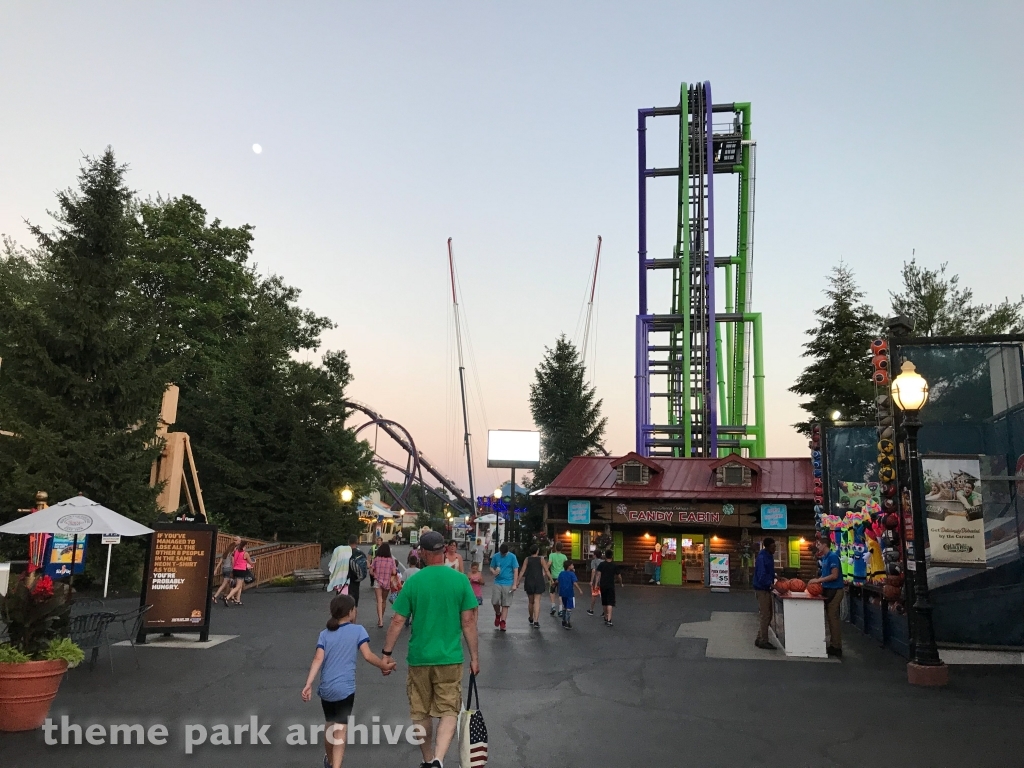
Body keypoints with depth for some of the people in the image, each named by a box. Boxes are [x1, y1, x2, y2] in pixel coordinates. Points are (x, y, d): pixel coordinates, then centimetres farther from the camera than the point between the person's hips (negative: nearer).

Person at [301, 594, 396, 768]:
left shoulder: (324, 634, 7)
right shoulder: (358, 630, -3)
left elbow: (318, 659, -4)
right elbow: (368, 655, -11)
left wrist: (308, 684, -9)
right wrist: (384, 665, 2)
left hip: (326, 688, 5)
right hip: (345, 689, -5)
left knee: (330, 725, 23)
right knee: (340, 729, -2)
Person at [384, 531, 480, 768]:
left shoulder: (413, 582, -7)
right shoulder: (460, 580, -6)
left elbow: (397, 622, -5)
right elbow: (468, 622, -4)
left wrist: (387, 653, 6)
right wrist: (475, 657, 5)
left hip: (419, 658, 1)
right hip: (450, 658, 0)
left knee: (421, 713, 17)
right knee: (449, 712, 8)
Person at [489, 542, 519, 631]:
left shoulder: (512, 557, -4)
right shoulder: (496, 556, 1)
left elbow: (516, 571, -3)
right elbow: (491, 568, 10)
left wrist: (515, 584, -9)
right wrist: (494, 572, -15)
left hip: (508, 584, -2)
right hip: (497, 583, 2)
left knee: (505, 604, 1)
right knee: (495, 602, -6)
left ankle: (502, 622, 8)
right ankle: (498, 614, 24)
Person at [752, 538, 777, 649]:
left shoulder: (769, 556, 10)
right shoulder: (762, 557, -19)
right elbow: (761, 575, -25)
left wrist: (775, 578, 4)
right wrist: (772, 584, -34)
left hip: (766, 588, 9)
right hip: (762, 589, -9)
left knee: (767, 615, 14)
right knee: (765, 615, -5)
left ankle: (760, 639, 22)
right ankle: (763, 641, 2)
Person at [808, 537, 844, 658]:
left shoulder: (832, 556, -15)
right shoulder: (824, 558, 13)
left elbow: (834, 575, -21)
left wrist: (818, 580, -18)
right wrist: (817, 581, 3)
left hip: (834, 591, -9)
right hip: (828, 590, 9)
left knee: (833, 618, -5)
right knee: (831, 618, 12)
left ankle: (836, 648, 1)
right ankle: (833, 644, 18)